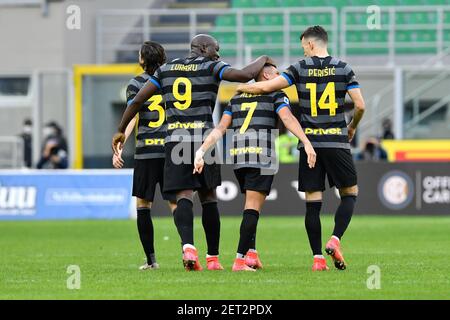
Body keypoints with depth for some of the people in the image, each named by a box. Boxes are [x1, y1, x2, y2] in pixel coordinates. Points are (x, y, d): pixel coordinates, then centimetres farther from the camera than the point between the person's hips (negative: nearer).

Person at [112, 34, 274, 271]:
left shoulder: (166, 69, 15)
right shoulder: (211, 67, 2)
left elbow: (137, 100, 11)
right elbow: (244, 75, -13)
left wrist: (121, 131, 21)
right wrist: (263, 60, 8)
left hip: (175, 139, 2)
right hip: (203, 139, -2)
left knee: (184, 197, -4)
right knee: (208, 197, 10)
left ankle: (188, 246, -29)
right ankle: (213, 258, 14)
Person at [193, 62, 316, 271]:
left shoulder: (236, 98, 23)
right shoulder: (276, 95, 9)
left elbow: (220, 128, 13)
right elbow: (288, 119, -9)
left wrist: (201, 152, 7)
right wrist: (307, 143, -18)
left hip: (236, 152, 5)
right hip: (261, 153, -5)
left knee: (253, 203, 20)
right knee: (253, 206, -5)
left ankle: (251, 253, 10)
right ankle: (240, 259, -12)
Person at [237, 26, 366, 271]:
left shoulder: (300, 69, 0)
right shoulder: (343, 69, 2)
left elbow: (267, 86, -7)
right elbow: (360, 105, -2)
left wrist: (242, 87, 11)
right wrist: (352, 127, 18)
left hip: (309, 143, 0)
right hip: (337, 141, 0)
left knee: (312, 202, 3)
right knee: (349, 193, 12)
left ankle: (318, 258, -1)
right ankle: (335, 240, -9)